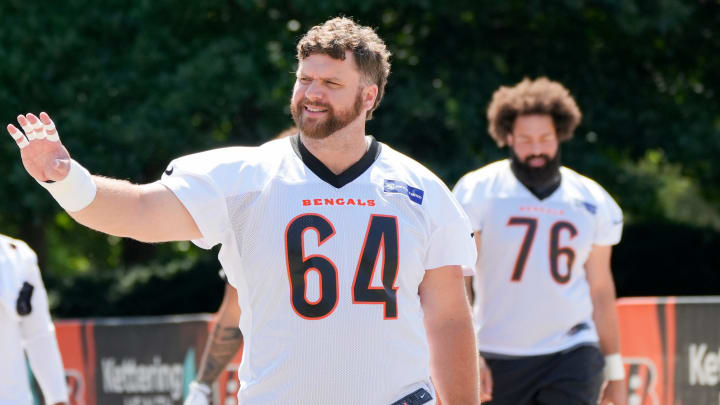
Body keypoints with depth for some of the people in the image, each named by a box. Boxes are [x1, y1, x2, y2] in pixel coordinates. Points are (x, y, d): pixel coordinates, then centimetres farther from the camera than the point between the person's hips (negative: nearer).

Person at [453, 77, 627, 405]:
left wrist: (615, 372, 14)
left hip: (571, 355, 1)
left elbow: (601, 290, 13)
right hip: (499, 357, -1)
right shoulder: (478, 193, -3)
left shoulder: (592, 201, 7)